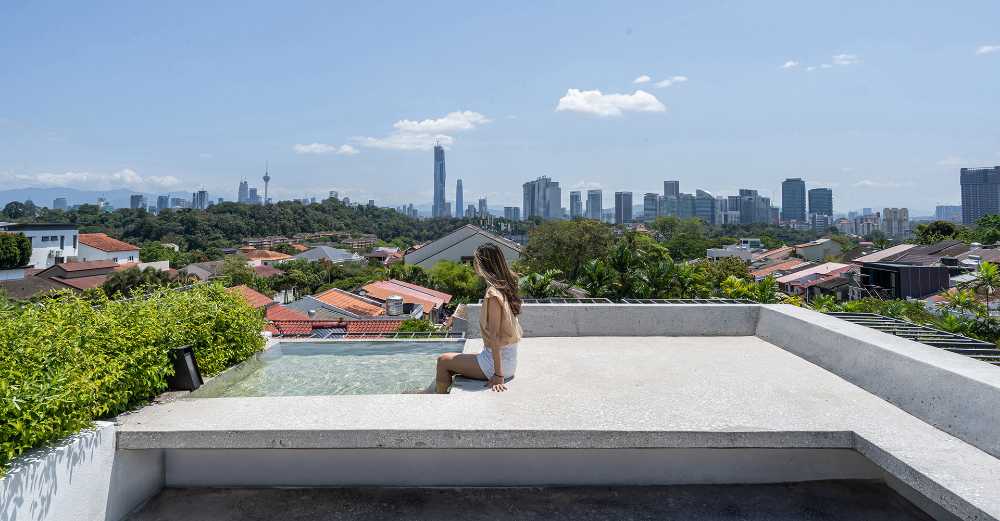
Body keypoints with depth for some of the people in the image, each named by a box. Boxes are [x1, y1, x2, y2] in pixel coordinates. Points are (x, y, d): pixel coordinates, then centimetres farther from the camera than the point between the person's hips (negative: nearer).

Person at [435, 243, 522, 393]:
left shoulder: (493, 295, -21)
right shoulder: (505, 288, 6)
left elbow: (494, 336, -22)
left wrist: (498, 374, -20)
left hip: (499, 362, -9)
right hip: (509, 359, 9)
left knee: (443, 361, 4)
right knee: (451, 362, 18)